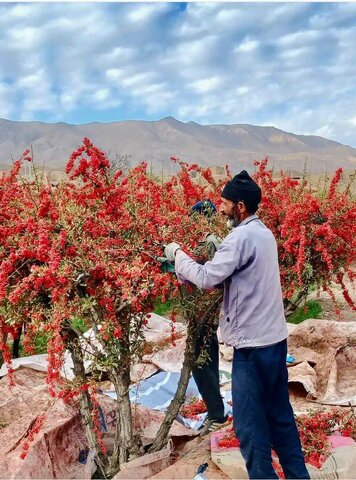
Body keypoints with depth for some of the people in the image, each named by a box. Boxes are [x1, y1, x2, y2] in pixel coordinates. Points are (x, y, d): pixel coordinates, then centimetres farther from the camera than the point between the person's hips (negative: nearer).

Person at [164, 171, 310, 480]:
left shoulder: (242, 236, -17)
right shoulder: (264, 233, 11)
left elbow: (207, 278, -20)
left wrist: (178, 254, -6)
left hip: (253, 342, -9)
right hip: (275, 337, 9)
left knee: (249, 421, 2)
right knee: (279, 414, 18)